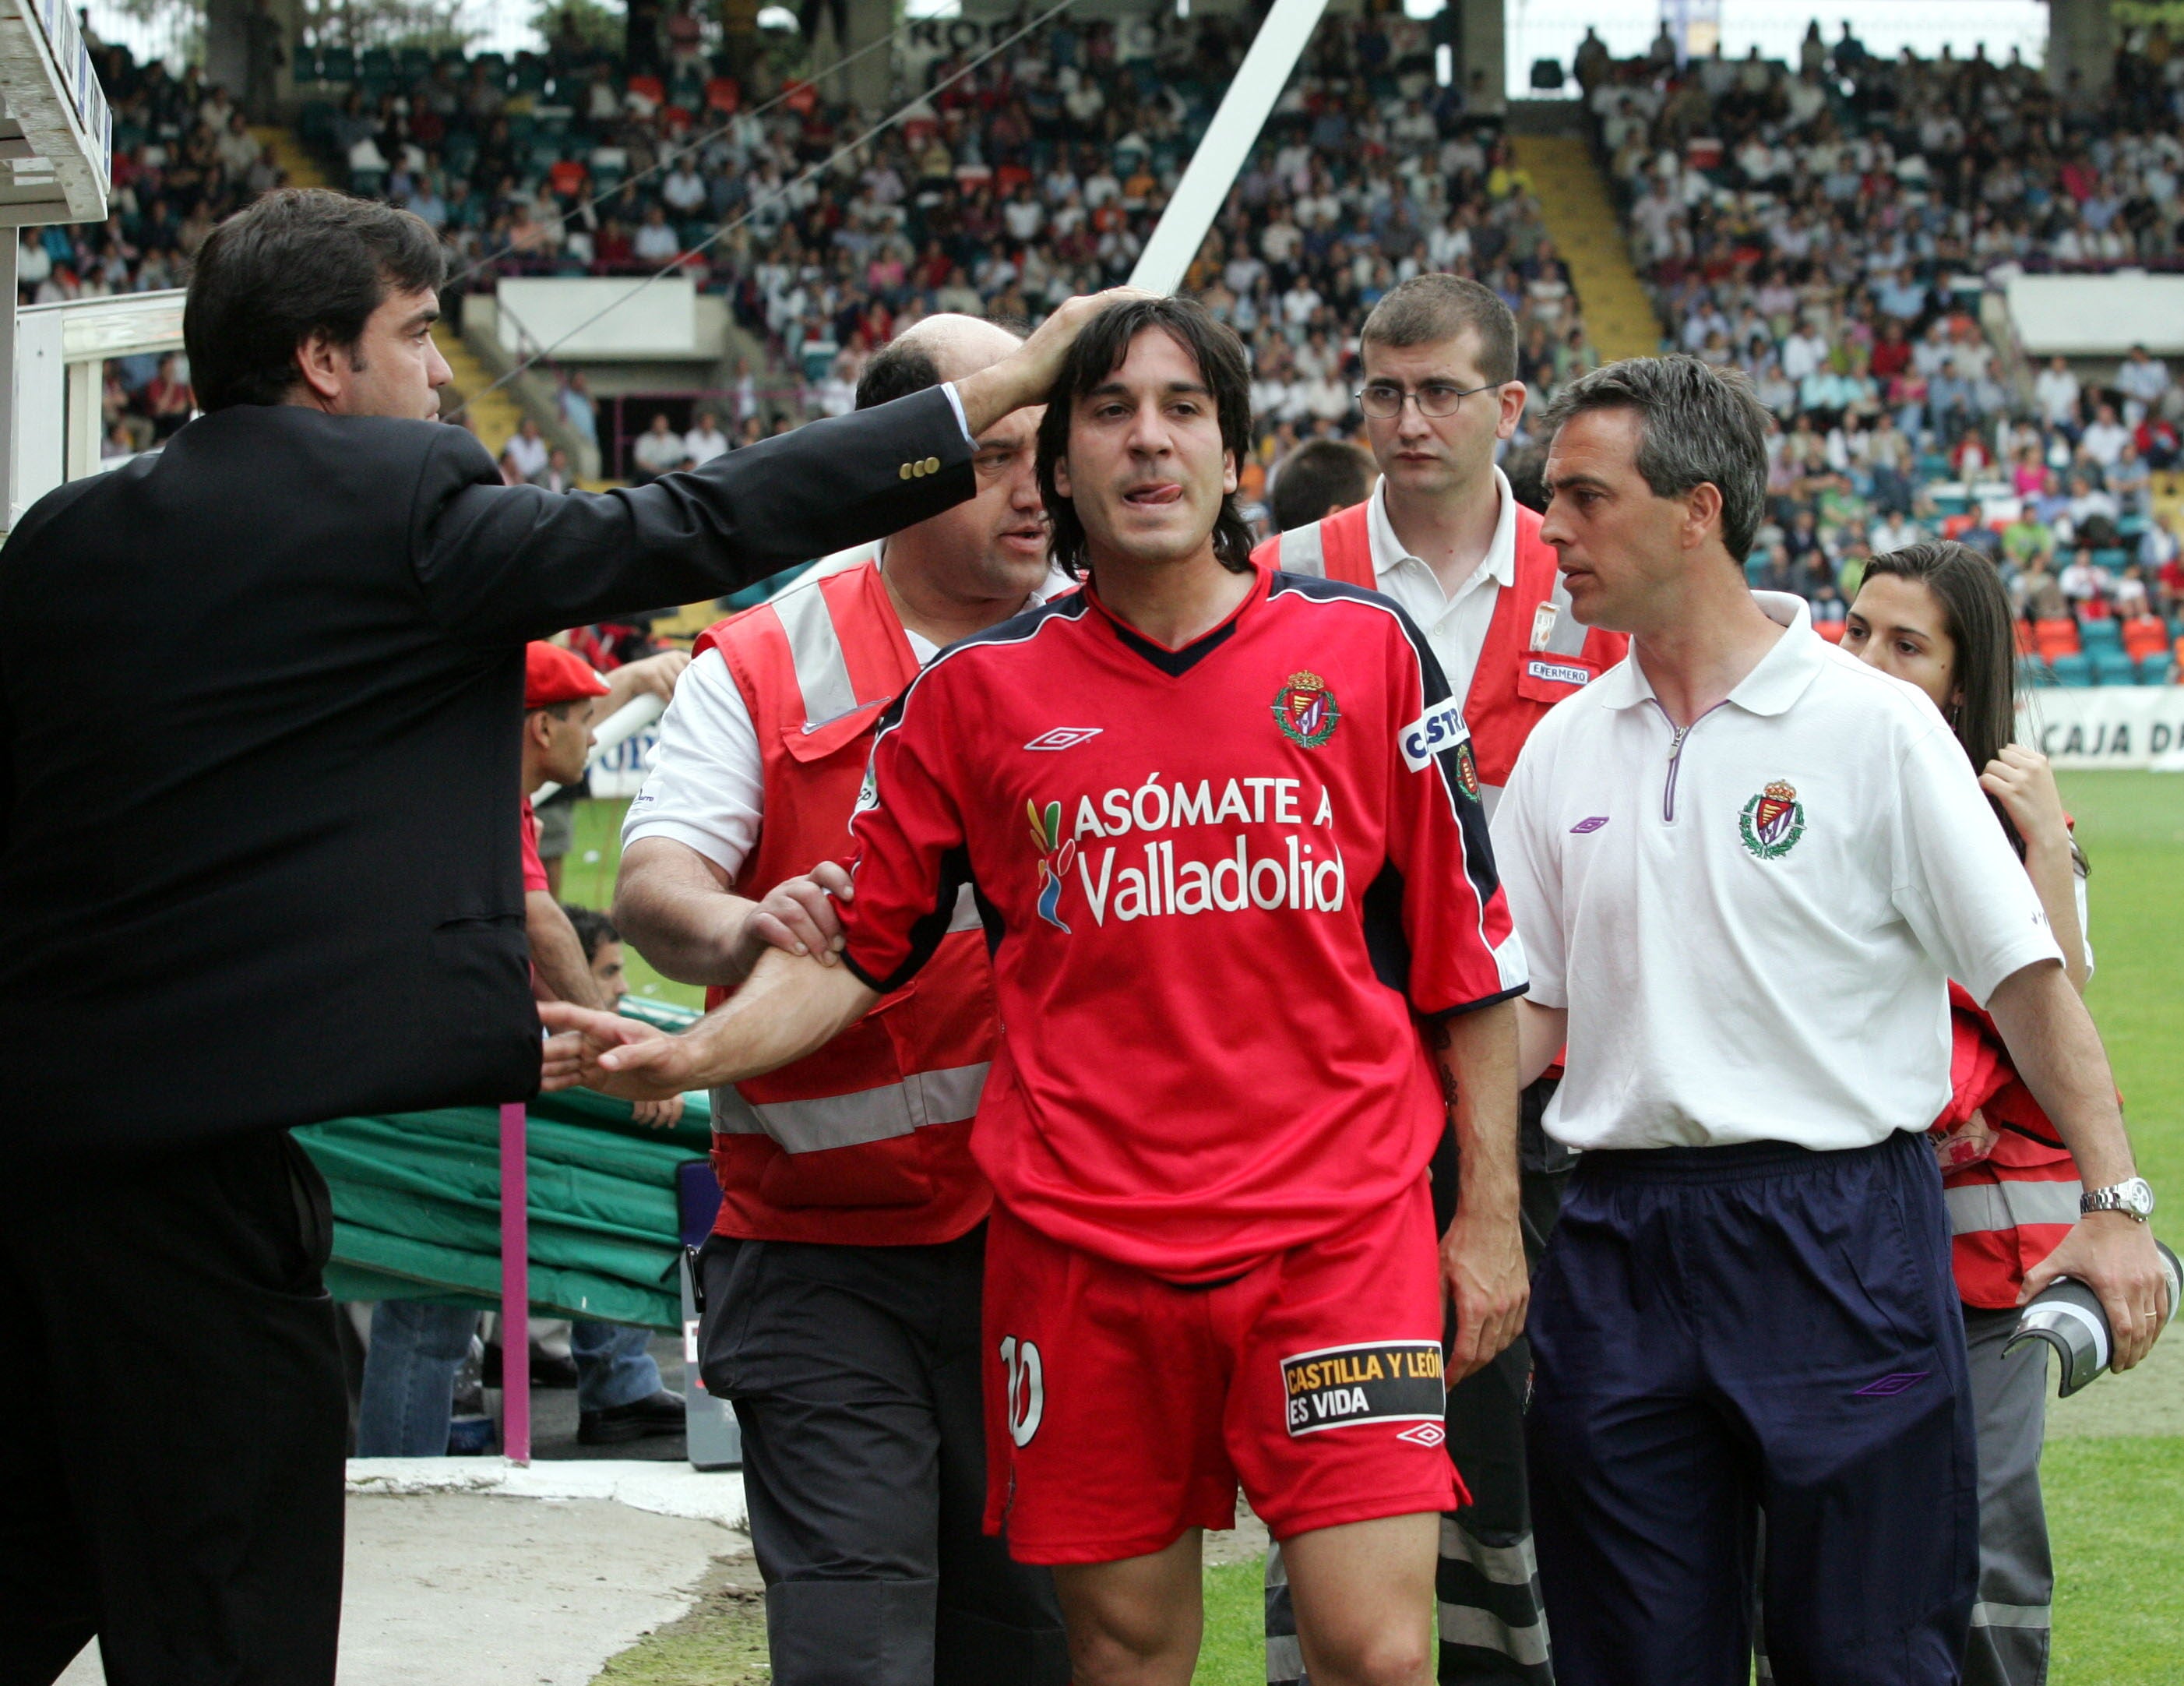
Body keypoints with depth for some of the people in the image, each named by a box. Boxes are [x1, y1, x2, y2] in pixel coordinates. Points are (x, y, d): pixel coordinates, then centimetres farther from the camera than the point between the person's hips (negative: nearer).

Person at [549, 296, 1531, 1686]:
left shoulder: (1364, 651, 4)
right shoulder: (981, 693, 6)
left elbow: (1464, 948, 7)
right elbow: (856, 944, 10)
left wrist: (1491, 1209, 5)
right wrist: (693, 1054, -8)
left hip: (1338, 1224, -1)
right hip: (1082, 1244, 1)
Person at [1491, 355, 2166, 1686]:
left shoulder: (1873, 726, -4)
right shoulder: (1563, 751, 10)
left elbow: (2024, 971, -5)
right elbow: (1528, 1011, 14)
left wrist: (2112, 1202, -13)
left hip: (1839, 1238, -4)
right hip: (1621, 1254, 4)